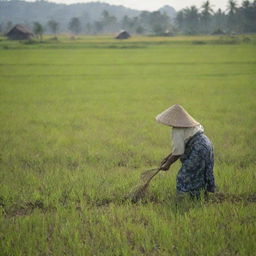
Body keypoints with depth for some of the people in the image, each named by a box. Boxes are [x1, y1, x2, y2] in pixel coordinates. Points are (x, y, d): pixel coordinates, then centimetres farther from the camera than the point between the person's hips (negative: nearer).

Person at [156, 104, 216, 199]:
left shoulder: (177, 130, -15)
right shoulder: (185, 123, 16)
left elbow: (178, 152, -15)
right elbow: (180, 146, 21)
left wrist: (168, 164, -2)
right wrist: (167, 158, 20)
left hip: (199, 151, -10)